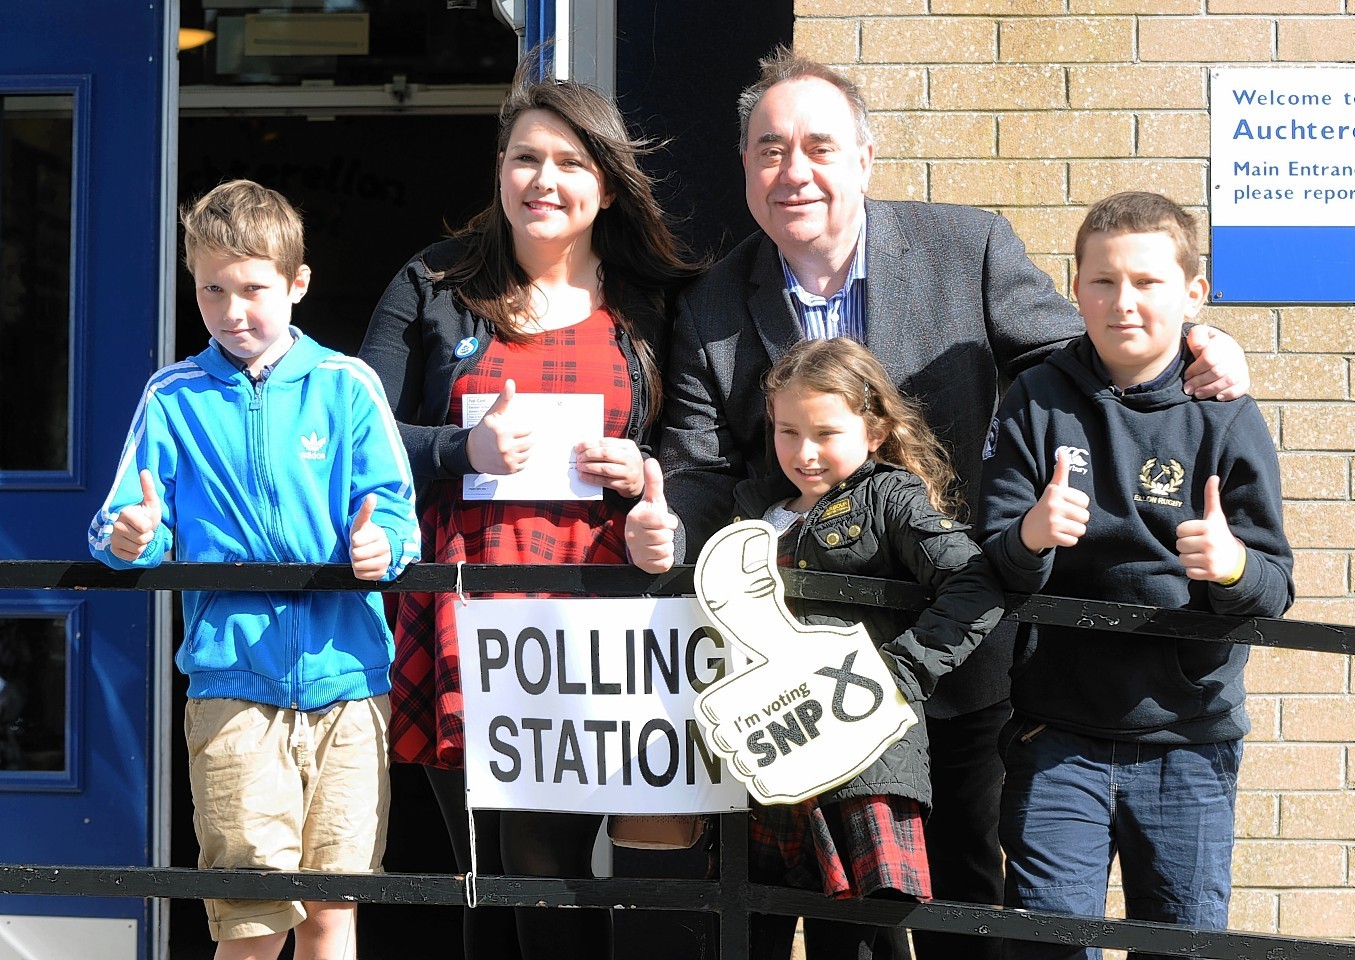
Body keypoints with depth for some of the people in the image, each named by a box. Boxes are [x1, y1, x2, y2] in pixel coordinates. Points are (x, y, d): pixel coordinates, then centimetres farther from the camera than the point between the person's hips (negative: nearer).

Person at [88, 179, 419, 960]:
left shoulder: (346, 387, 7)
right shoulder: (173, 399, 9)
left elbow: (396, 511, 3)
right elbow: (124, 530, 6)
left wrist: (383, 544, -20)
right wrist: (130, 538, -17)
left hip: (345, 677, 1)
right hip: (234, 681, 0)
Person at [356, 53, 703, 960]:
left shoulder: (651, 307, 10)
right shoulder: (434, 288, 8)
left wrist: (643, 476, -6)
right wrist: (465, 450, -12)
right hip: (461, 613, 1)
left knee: (547, 871, -10)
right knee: (485, 877, 7)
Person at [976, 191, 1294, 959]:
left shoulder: (1225, 418, -1)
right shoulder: (1039, 404, 1)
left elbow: (1275, 589, -3)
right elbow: (994, 569, -3)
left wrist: (1233, 566, -25)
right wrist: (1029, 538, -25)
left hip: (1188, 734, 0)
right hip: (1058, 731, 0)